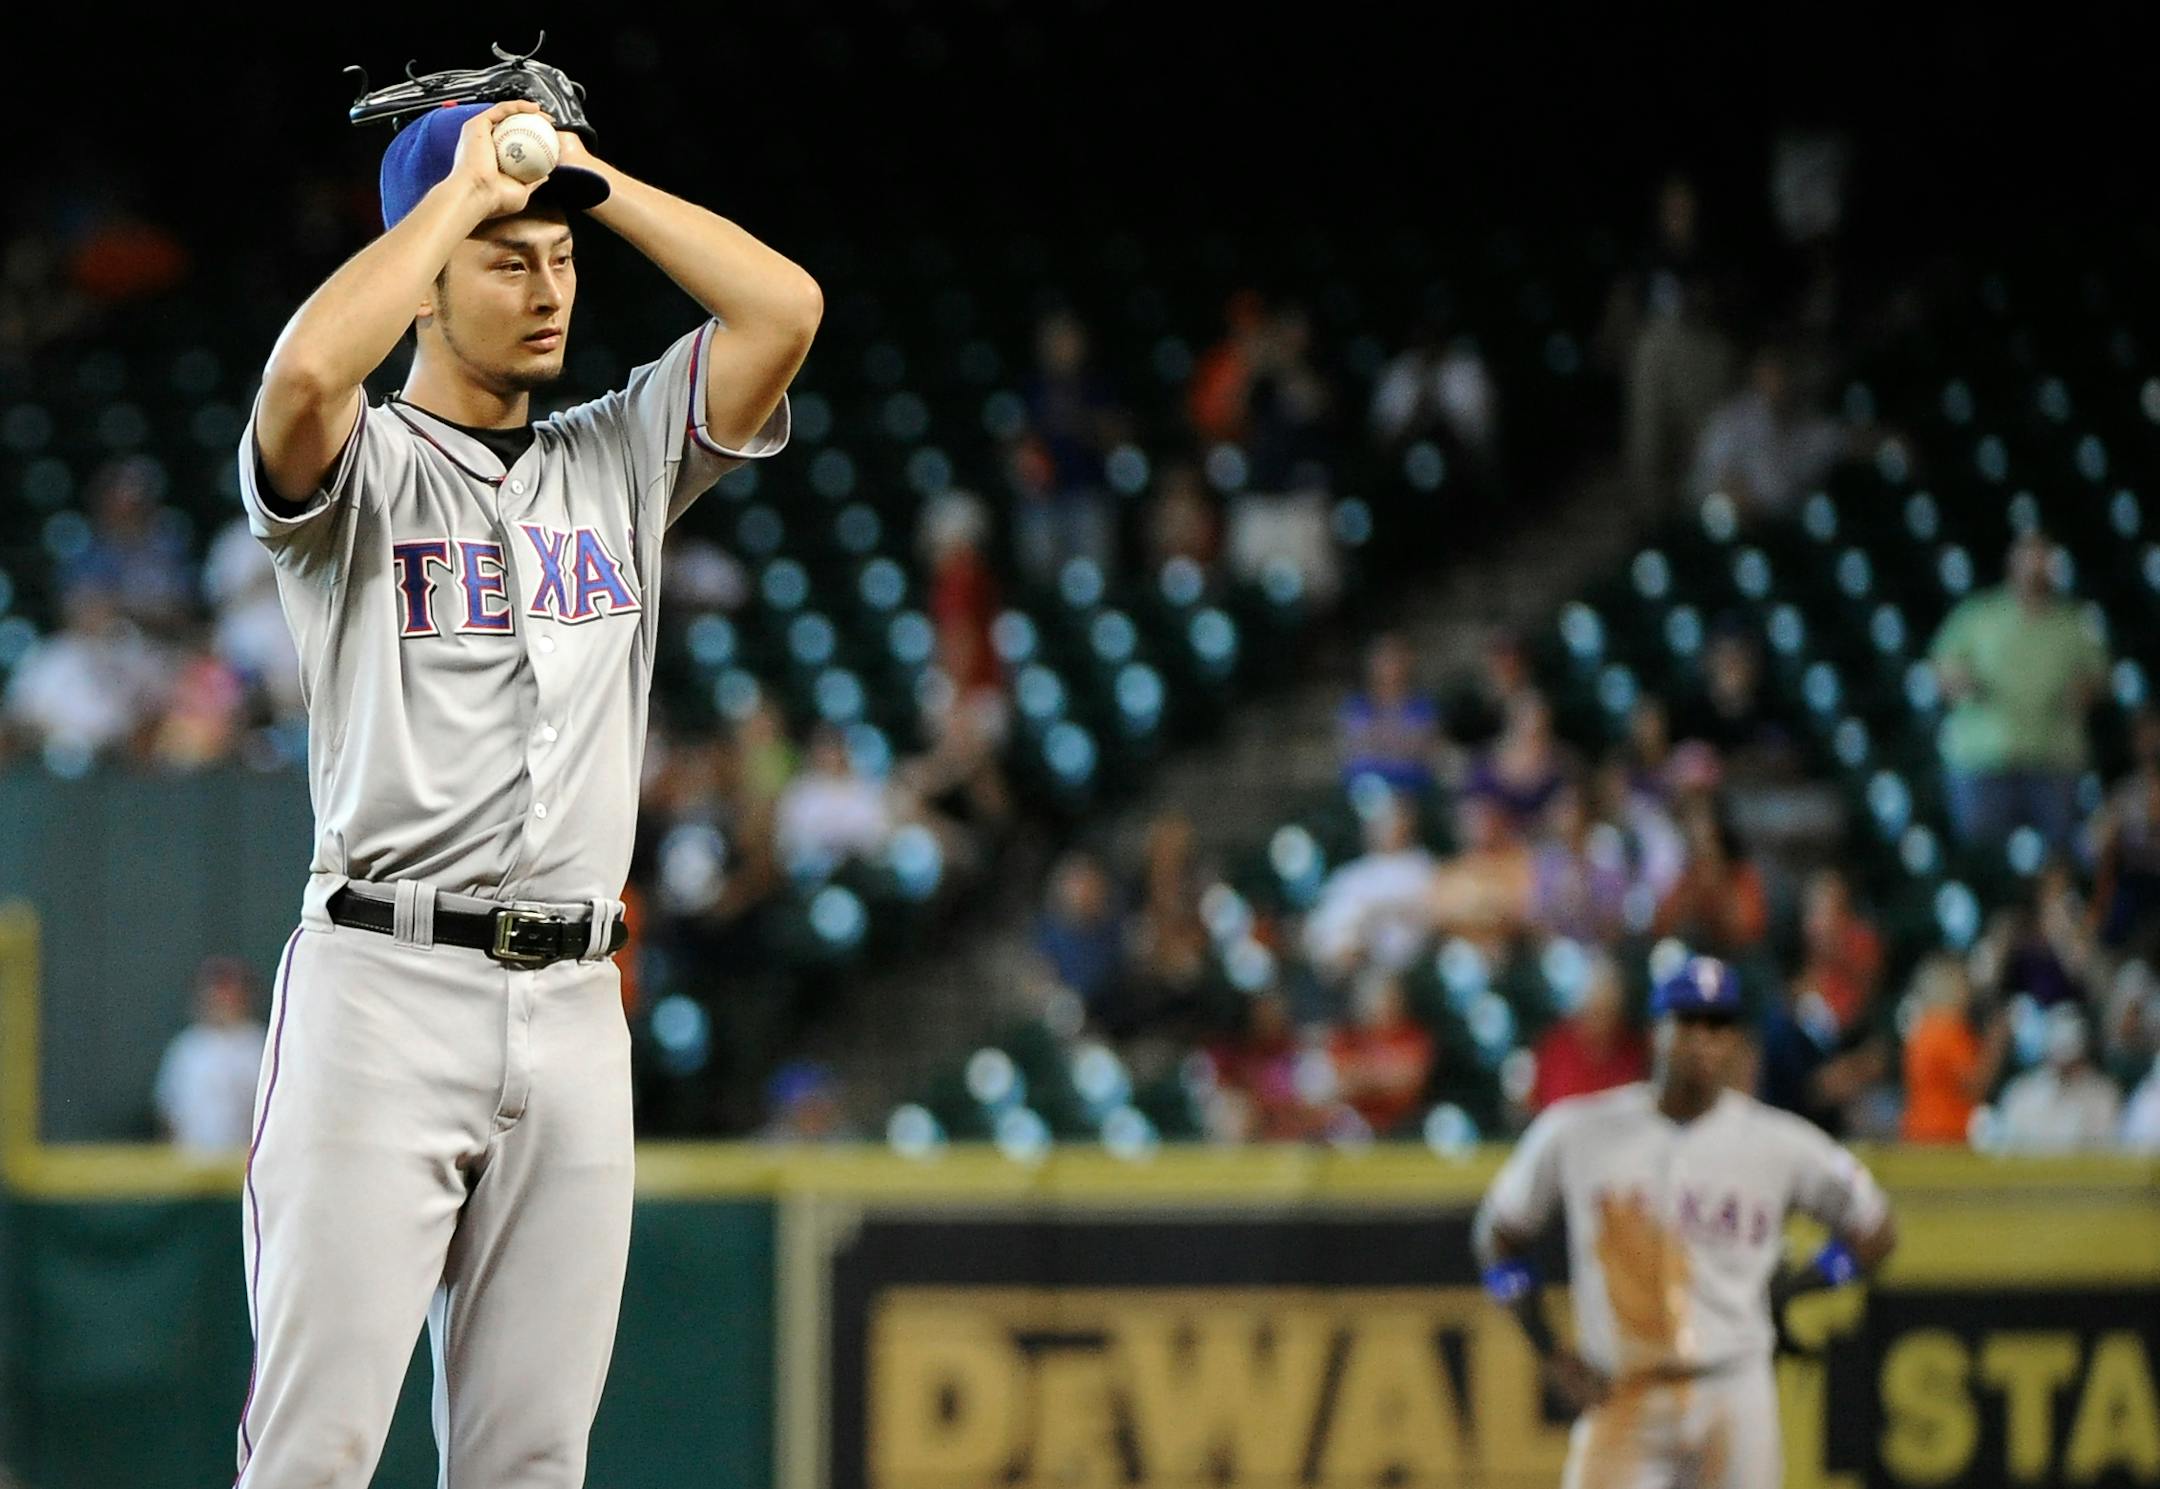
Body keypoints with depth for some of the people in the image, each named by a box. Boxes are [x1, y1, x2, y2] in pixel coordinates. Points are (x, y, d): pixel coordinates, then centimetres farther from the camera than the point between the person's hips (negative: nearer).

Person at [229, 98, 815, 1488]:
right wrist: (463, 190, -10)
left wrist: (592, 177, 6)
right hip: (386, 991, -5)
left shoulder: (619, 461, 17)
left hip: (575, 1007, 5)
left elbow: (784, 308, 5)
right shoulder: (360, 470, 1)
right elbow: (307, 370, -23)